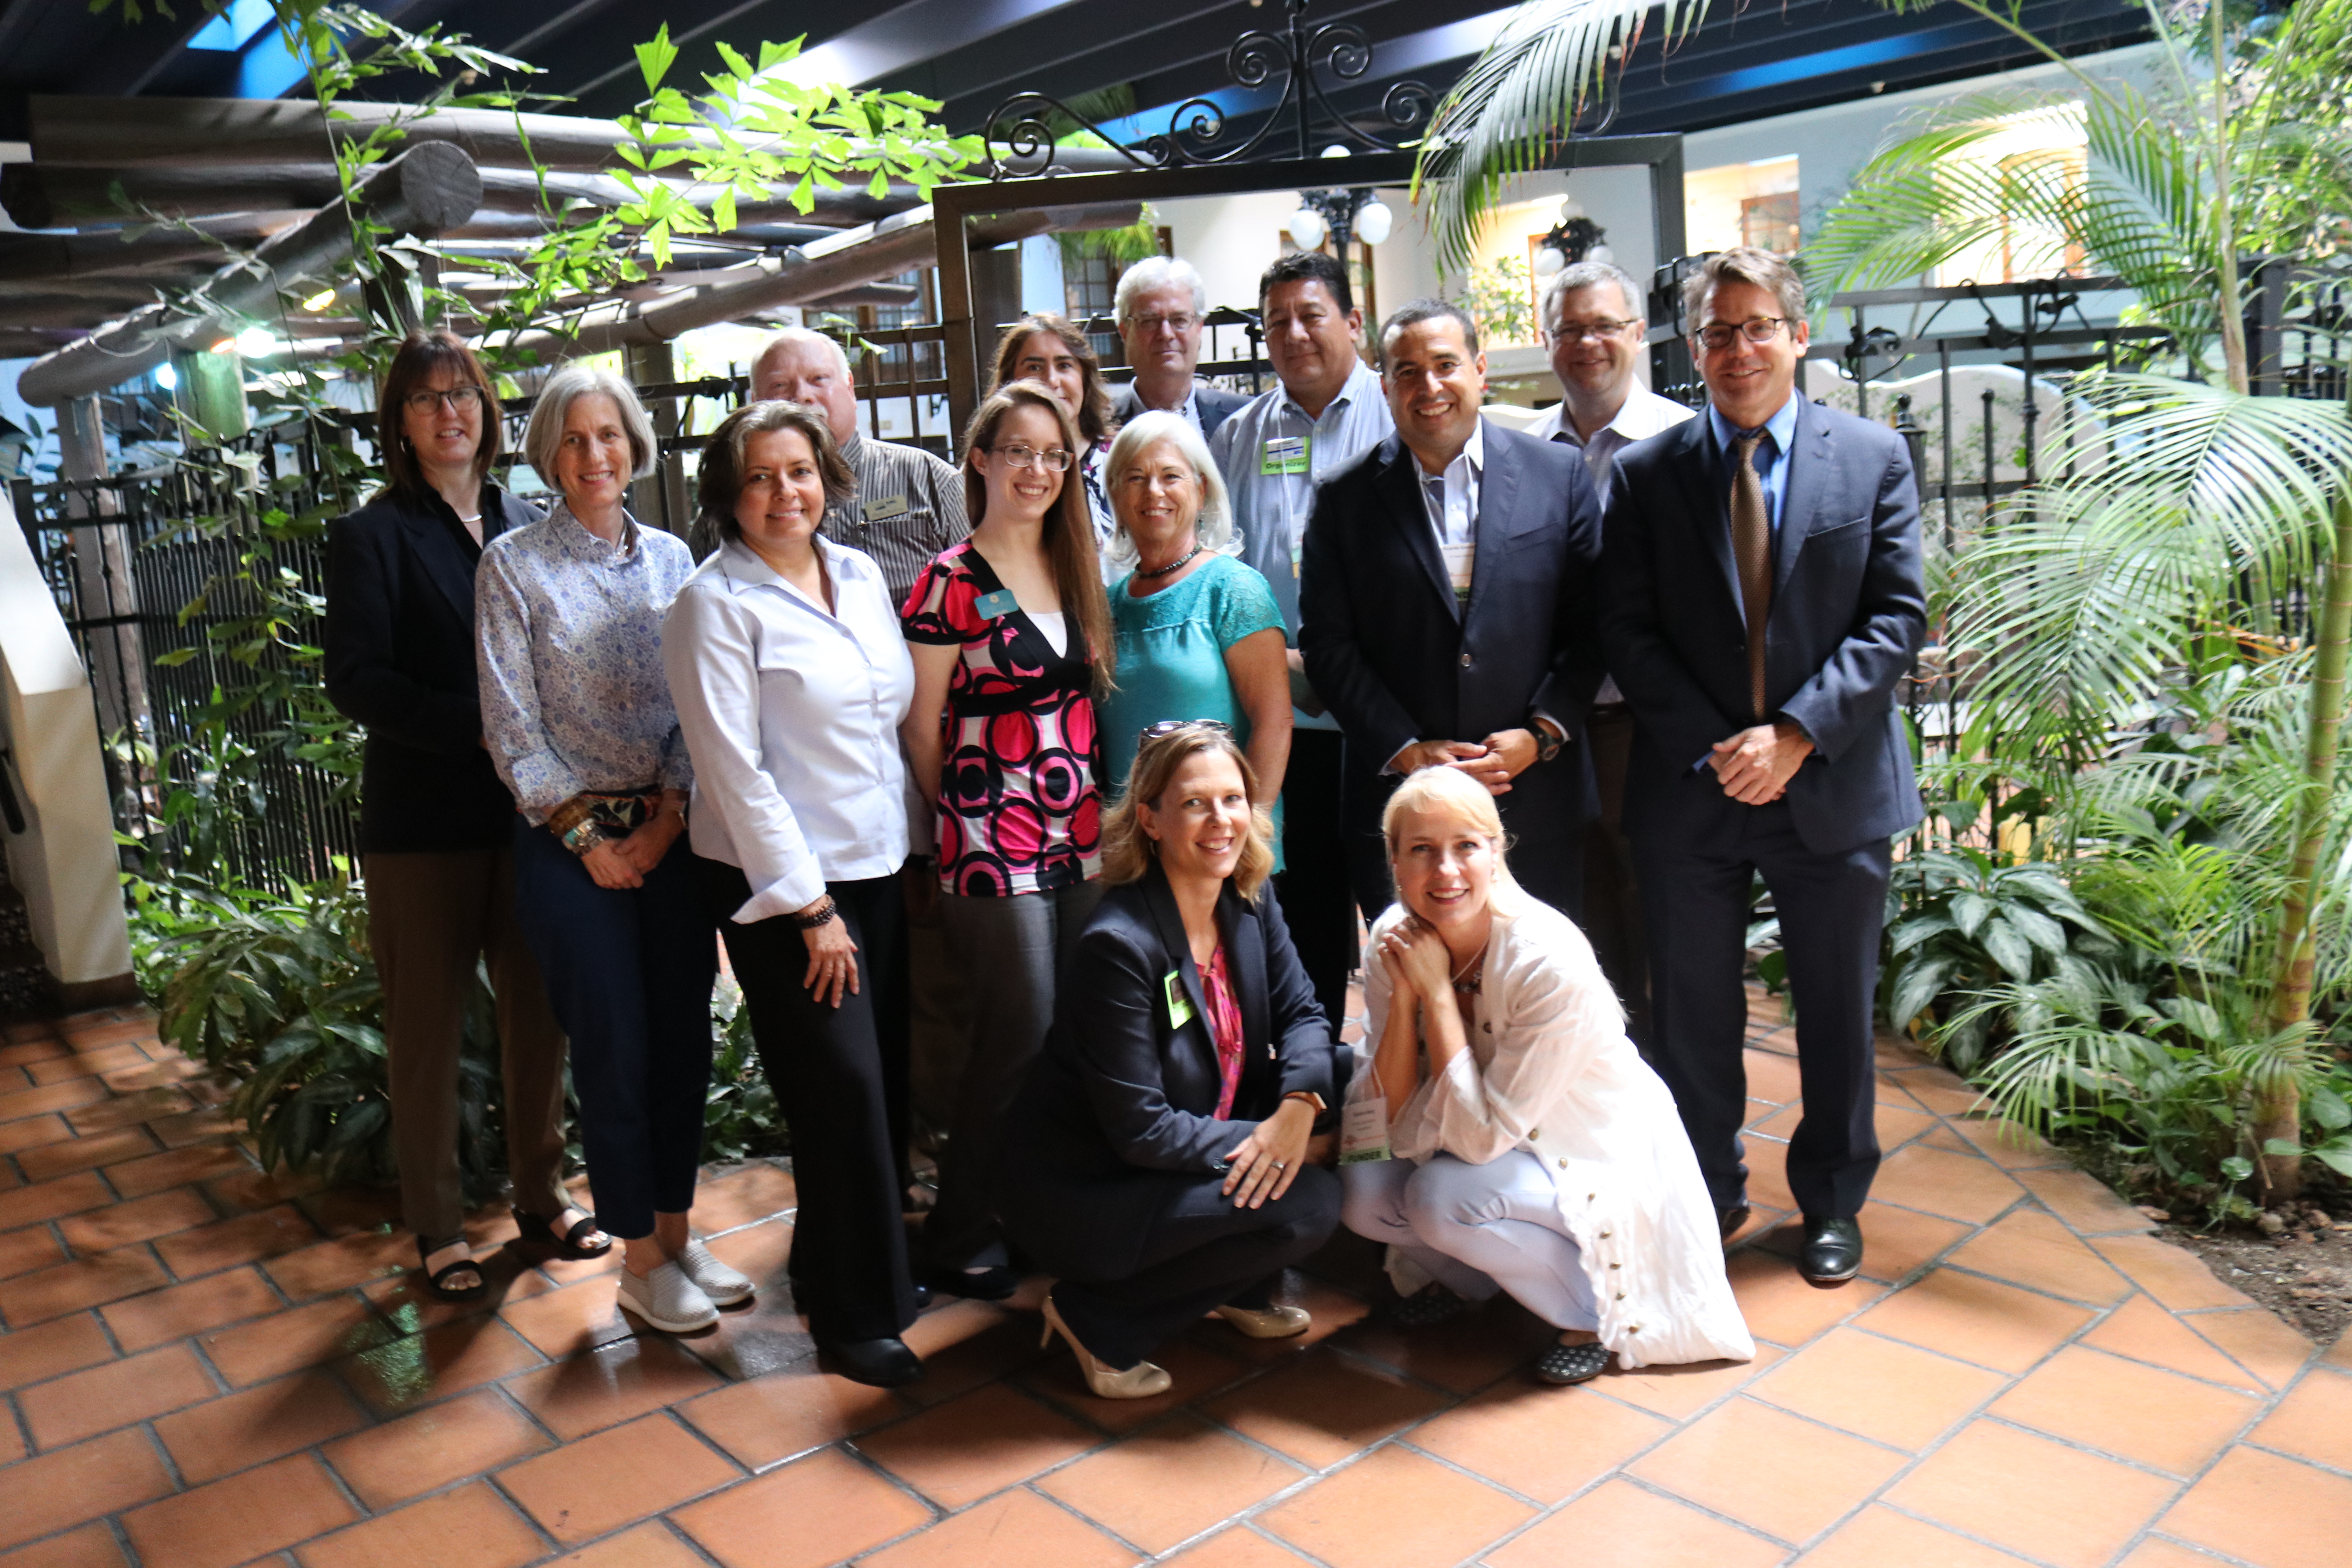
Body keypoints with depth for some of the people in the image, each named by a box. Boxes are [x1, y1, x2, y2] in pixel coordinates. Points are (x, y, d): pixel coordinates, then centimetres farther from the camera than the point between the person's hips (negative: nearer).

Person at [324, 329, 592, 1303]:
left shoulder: (528, 526, 10)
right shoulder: (372, 536, -3)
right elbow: (358, 682, -12)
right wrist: (479, 728, -21)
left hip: (530, 808, 4)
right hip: (424, 820, -4)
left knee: (540, 1010, 10)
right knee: (428, 1026, 7)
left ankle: (541, 1196, 27)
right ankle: (437, 1229, 21)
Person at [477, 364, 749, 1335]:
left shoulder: (670, 559, 8)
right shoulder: (513, 565, -3)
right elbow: (510, 725, -5)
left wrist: (669, 815, -6)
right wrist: (586, 836, -8)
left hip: (672, 833, 4)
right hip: (573, 840, -4)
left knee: (685, 1037, 8)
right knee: (615, 1052, 2)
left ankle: (677, 1233, 24)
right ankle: (640, 1261, 17)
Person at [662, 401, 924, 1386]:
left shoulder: (862, 575, 8)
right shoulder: (715, 603, -10)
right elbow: (735, 770, -13)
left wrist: (909, 848, 11)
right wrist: (810, 907, -14)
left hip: (878, 867, 6)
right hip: (779, 882, -6)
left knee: (887, 1082, 10)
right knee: (843, 1093, -3)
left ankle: (830, 1264, 32)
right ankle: (855, 1317, 14)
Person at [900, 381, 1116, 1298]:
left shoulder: (1074, 573, 12)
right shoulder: (950, 584, -8)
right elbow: (921, 727, -4)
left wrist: (1097, 812, 11)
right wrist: (967, 818, 4)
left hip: (1082, 843, 6)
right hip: (994, 849, -6)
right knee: (1021, 1041, -1)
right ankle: (957, 1238, 16)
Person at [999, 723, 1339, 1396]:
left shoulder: (1249, 904, -3)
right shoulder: (1119, 944, -27)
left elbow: (1301, 1013, -2)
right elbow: (1139, 1129, -25)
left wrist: (1299, 1106, -21)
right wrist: (1259, 1140, -21)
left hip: (1184, 1151, 8)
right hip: (1082, 1191, -8)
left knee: (1337, 1078, -4)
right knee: (1306, 1205, -21)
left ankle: (1241, 1290, 13)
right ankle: (1097, 1321, -4)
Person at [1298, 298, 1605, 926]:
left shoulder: (1559, 474, 6)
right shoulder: (1345, 499, 4)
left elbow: (1591, 623, 4)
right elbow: (1327, 644, 0)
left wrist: (1542, 734, -8)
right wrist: (1405, 749, -8)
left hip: (1537, 800, 1)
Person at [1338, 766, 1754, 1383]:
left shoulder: (1553, 966, -31)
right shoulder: (1393, 940, -14)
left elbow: (1483, 1136, -29)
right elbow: (1399, 1127, -14)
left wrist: (1439, 993, -30)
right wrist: (1404, 996, -27)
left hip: (1600, 1164, -5)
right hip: (1490, 1144, 6)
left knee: (1442, 1196, -31)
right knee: (1362, 1188, -20)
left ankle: (1594, 1308, -4)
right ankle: (1466, 1276, 12)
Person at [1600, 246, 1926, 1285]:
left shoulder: (1875, 458, 2)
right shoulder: (1644, 473, 2)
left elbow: (1897, 617, -4)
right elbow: (1628, 631, -2)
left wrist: (1797, 733, -16)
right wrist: (1710, 747, -13)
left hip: (1832, 786, 0)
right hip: (1688, 786, 0)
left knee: (1837, 1009, 13)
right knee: (1692, 1014, 11)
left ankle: (1832, 1201, 34)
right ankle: (1707, 1196, 32)